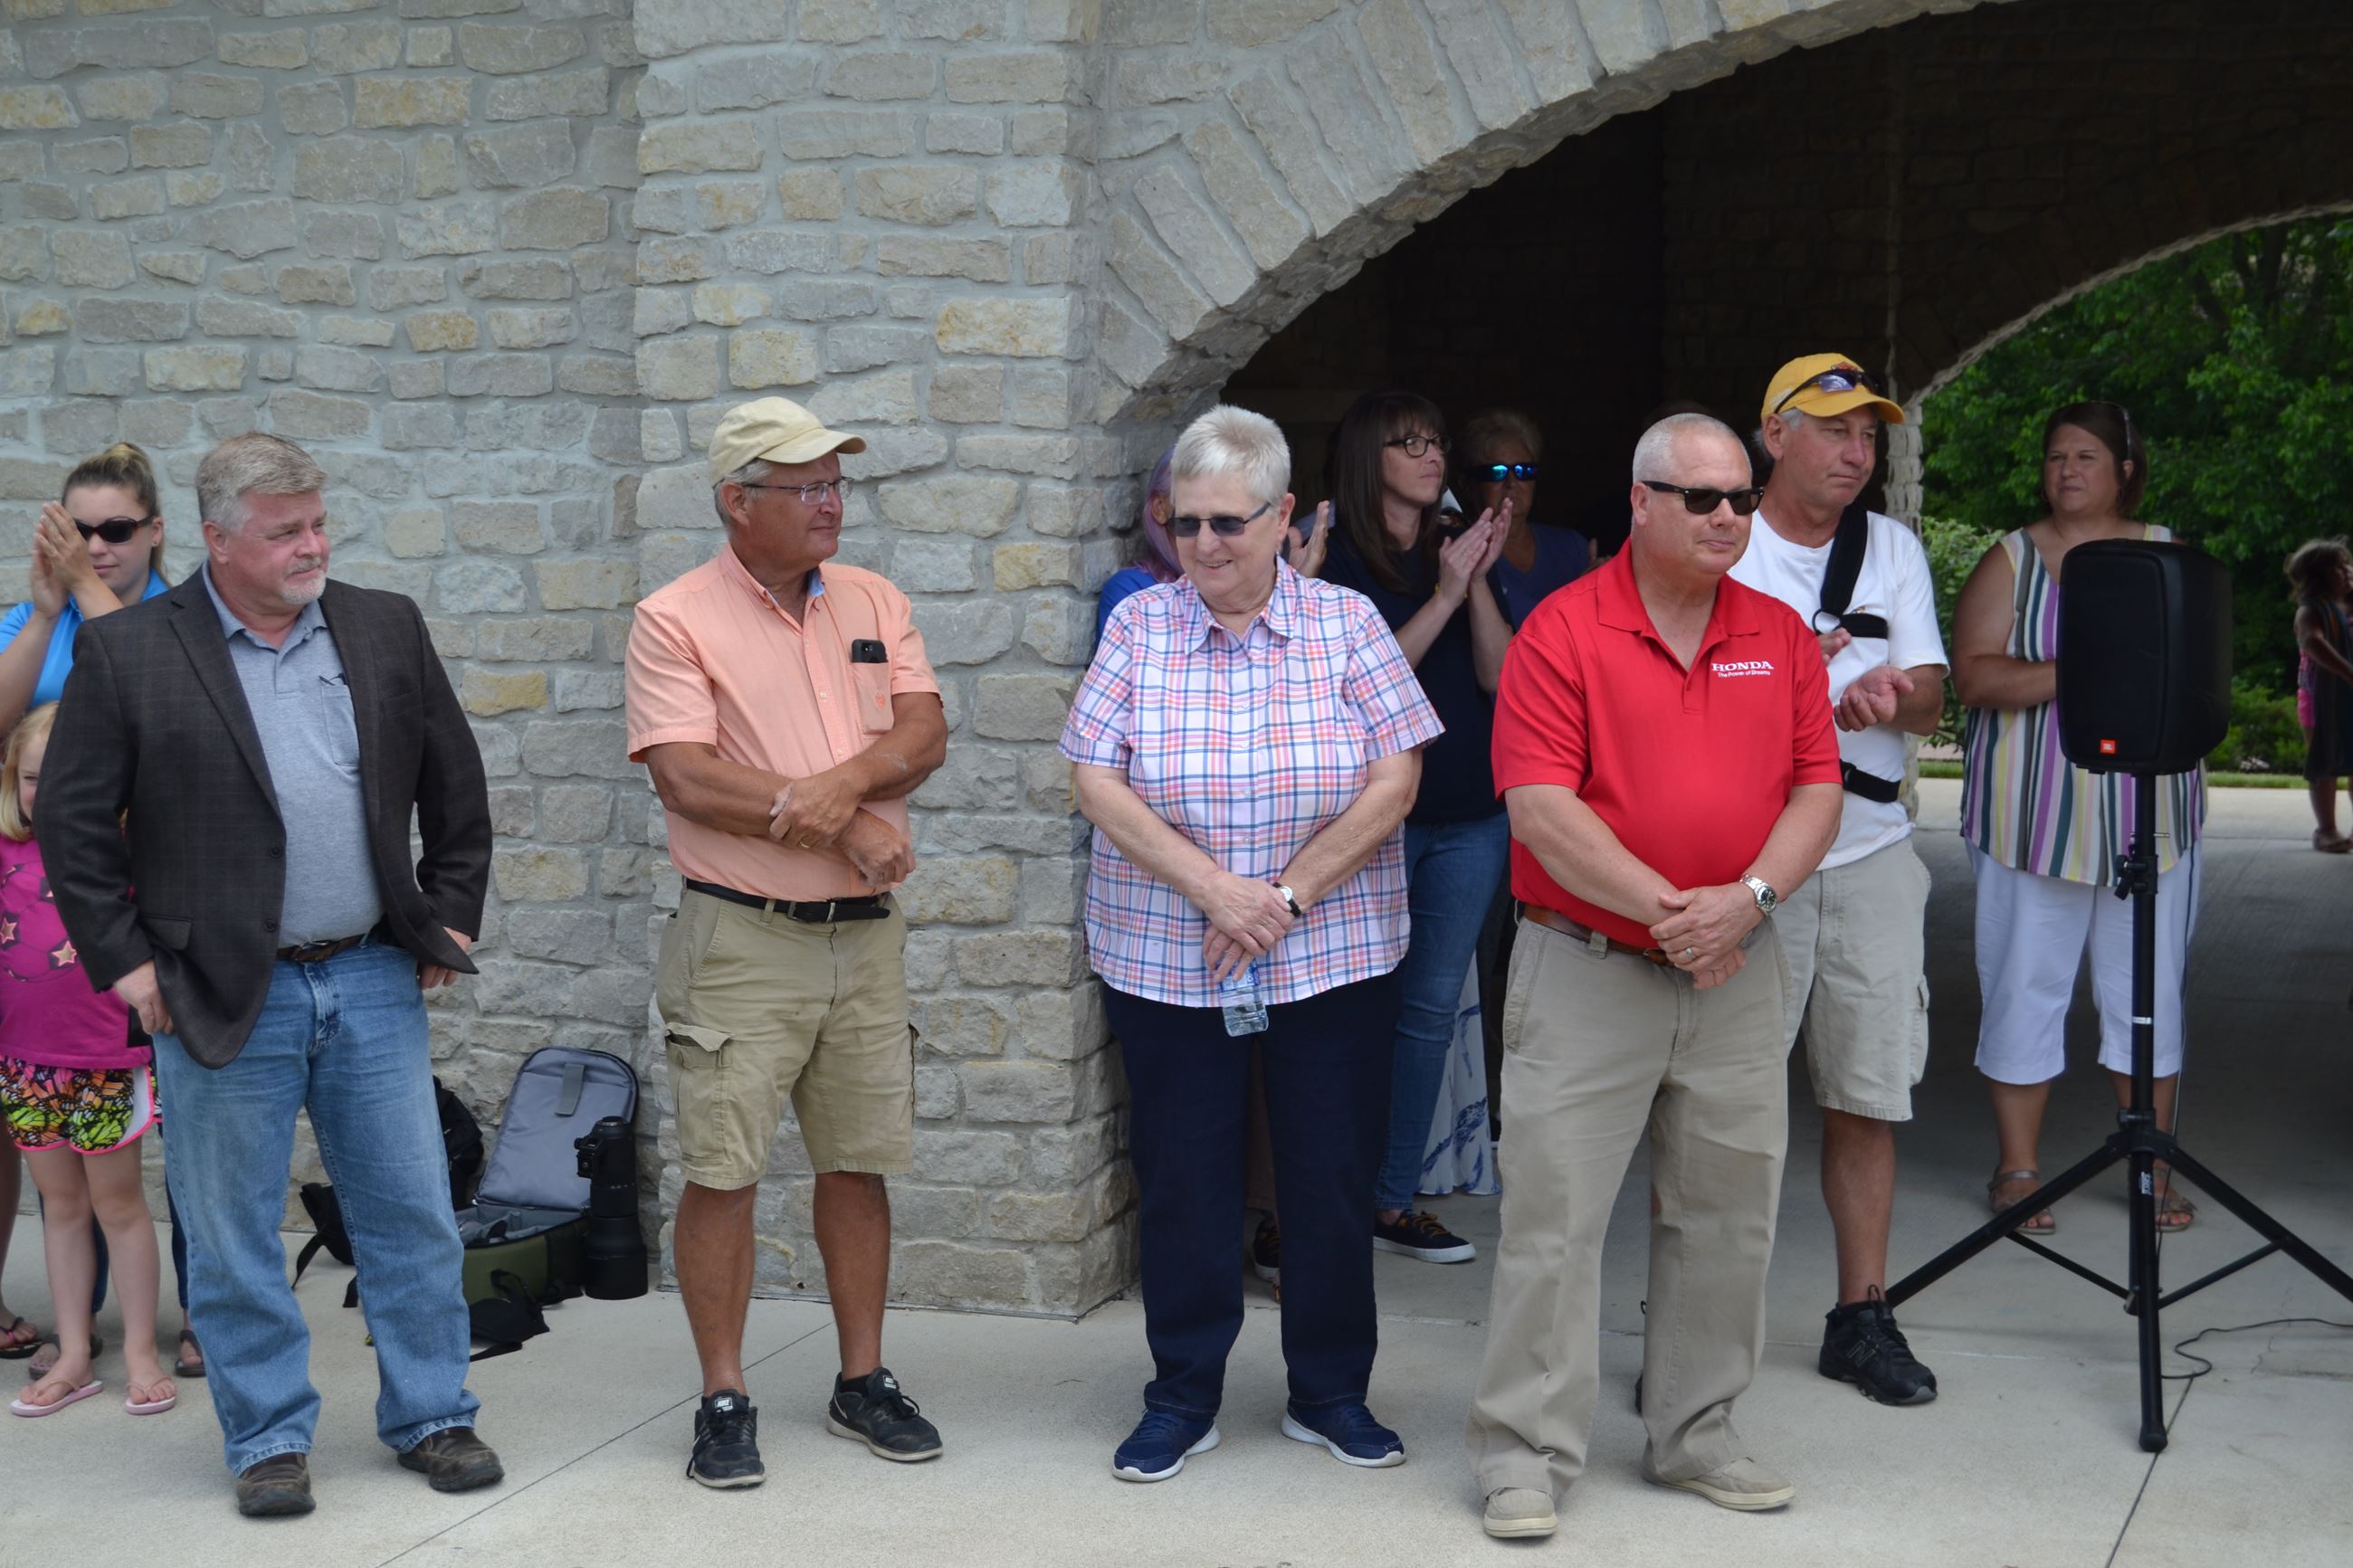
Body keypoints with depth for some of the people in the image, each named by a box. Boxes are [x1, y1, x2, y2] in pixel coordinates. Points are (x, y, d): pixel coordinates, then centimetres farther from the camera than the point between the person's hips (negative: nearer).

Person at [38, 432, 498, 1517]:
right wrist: (122, 960, -5)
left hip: (374, 981, 3)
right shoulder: (128, 654, -3)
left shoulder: (386, 630, 6)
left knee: (413, 1216, 8)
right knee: (233, 1236, 6)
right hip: (221, 997, -2)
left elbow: (455, 787, 13)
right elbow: (71, 820, -2)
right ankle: (267, 1439, 19)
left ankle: (430, 1417, 22)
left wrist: (450, 919, 9)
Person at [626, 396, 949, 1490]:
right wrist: (848, 823, -14)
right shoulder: (677, 619, -5)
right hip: (741, 937, -5)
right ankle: (724, 1402, 9)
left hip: (865, 932, 5)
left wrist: (840, 783, -20)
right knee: (722, 1171, -2)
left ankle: (864, 1382, 23)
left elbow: (923, 736, 1)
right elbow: (685, 778, -15)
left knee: (859, 1162, 11)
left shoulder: (875, 605, 10)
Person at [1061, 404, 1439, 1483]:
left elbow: (1394, 779, -6)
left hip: (1330, 960, 0)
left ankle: (1329, 1392, 23)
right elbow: (1097, 782, -6)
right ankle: (1184, 1395, 22)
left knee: (1331, 1179, 7)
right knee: (1181, 1182, 7)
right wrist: (1212, 888, -15)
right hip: (1164, 961, 0)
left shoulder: (1346, 624, -1)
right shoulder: (1138, 627, 0)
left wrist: (1287, 895, -13)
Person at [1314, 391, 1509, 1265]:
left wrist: (1479, 580, -8)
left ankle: (1394, 1201, 17)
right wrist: (1446, 595, -14)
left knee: (1430, 1010, 8)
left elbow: (1499, 675, 3)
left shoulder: (1456, 553, 12)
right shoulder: (1333, 562, -3)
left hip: (1471, 816, 6)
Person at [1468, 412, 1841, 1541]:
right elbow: (1538, 807, -15)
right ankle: (1525, 1453, 7)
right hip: (1585, 970, -5)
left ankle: (1694, 1436, 25)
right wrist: (1666, 908, -19)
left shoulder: (1782, 637, 8)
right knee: (1555, 1214, -2)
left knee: (1726, 1216, 11)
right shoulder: (1564, 629, -7)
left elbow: (1817, 790, 5)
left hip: (1738, 977, 5)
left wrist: (1750, 896, -13)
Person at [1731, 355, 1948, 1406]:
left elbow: (1930, 699, 6)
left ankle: (1862, 1316, 19)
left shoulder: (1893, 549, 13)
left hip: (1873, 856, 4)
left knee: (1867, 1098, 8)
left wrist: (1893, 695, -17)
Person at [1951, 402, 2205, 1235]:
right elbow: (1973, 675, -8)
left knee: (2150, 989, 5)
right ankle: (2018, 1169, 12)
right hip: (2033, 814, -1)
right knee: (2025, 985, 2)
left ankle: (2153, 1169, 15)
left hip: (2149, 814, 2)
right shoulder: (2011, 560, 4)